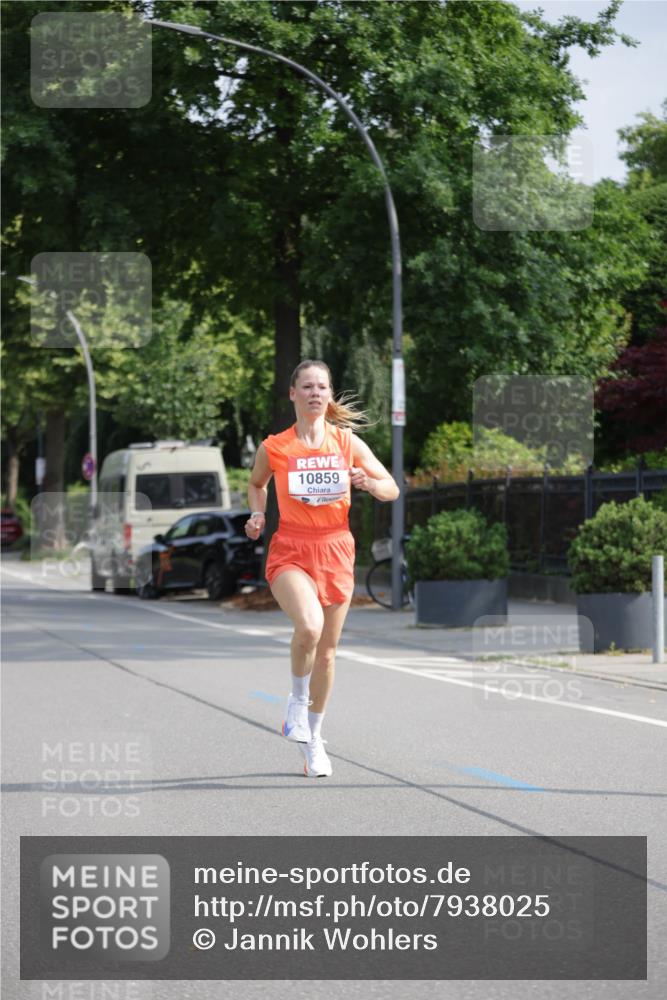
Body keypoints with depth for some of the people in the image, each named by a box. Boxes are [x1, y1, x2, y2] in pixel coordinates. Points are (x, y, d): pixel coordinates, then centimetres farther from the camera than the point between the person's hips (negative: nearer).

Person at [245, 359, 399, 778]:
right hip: (289, 551, -2)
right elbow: (256, 484, 20)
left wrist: (368, 482, -15)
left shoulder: (348, 442, 2)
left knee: (327, 649, 8)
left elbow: (392, 489, 6)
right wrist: (257, 514, 0)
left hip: (336, 550, 2)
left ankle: (313, 738, 27)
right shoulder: (273, 448, -1)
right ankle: (297, 699, 0)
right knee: (309, 625, -29)